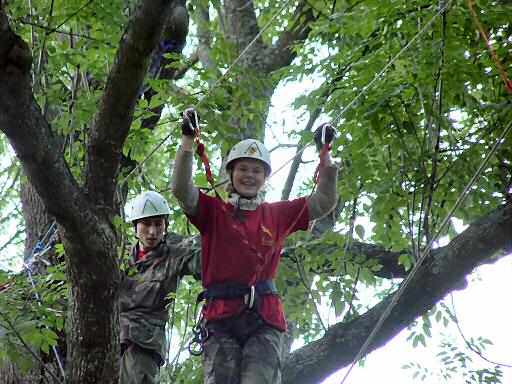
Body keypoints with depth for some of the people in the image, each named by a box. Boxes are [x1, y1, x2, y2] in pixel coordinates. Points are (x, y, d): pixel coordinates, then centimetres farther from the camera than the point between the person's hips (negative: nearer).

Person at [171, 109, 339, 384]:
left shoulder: (277, 215, 18)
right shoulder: (213, 211, 12)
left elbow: (323, 203, 14)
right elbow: (181, 189, -4)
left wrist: (325, 154, 6)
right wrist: (188, 140, -13)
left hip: (264, 320, 1)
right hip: (221, 318, -1)